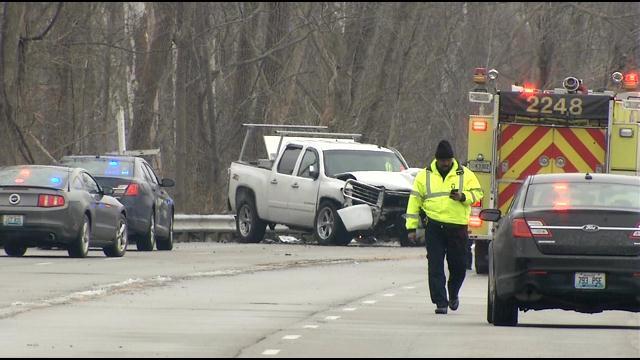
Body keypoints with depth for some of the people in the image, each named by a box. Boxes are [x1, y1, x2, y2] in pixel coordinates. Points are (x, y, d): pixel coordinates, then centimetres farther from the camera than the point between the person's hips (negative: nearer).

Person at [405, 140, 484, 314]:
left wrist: (463, 197, -14)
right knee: (435, 266, -5)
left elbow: (477, 193, 7)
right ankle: (440, 302, -2)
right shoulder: (425, 176, 8)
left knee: (458, 266, 6)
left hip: (458, 227, 0)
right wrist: (411, 227, 6)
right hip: (434, 227, 0)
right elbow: (415, 201, 10)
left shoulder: (465, 174, 6)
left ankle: (453, 294, 32)